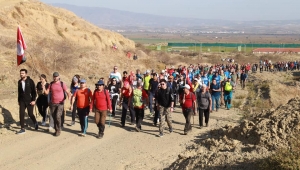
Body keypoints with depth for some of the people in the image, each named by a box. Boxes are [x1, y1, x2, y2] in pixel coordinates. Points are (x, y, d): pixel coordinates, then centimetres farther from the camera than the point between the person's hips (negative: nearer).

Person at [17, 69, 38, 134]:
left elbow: (34, 91, -7)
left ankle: (35, 123, 31)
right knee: (21, 114, -4)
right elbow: (19, 92, 15)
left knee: (30, 114, 1)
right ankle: (22, 129, 2)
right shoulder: (19, 82, 6)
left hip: (29, 101, -4)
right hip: (22, 101, 4)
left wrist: (33, 100, -14)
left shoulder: (30, 81, -8)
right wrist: (18, 100, 15)